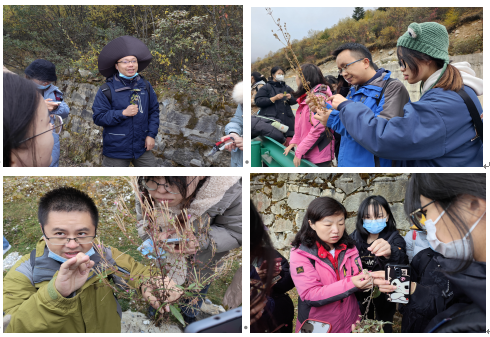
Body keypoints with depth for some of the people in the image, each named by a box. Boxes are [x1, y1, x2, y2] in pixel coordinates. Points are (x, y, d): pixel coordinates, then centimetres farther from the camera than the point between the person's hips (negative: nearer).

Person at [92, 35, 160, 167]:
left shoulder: (145, 86, 6)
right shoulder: (106, 90, -6)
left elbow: (154, 111, 9)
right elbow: (98, 117, -10)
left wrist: (151, 134, 0)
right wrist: (123, 113, -20)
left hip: (142, 147, 4)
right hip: (116, 151, -3)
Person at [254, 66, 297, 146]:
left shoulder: (287, 88, 21)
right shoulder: (266, 88, 6)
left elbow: (294, 101, 22)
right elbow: (258, 101, -5)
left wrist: (290, 98, -2)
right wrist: (274, 98, -11)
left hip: (287, 119, 4)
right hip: (271, 120, -4)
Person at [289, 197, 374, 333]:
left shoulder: (349, 248, 1)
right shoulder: (300, 254, -16)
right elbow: (310, 295, -22)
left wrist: (369, 278, -24)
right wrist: (350, 284, -31)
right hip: (317, 328, -4)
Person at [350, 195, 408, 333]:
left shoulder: (394, 238, -17)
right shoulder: (354, 238, -8)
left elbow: (402, 262, -38)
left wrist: (390, 252, -60)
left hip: (385, 295, -2)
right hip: (361, 294, 3)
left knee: (384, 327, 16)